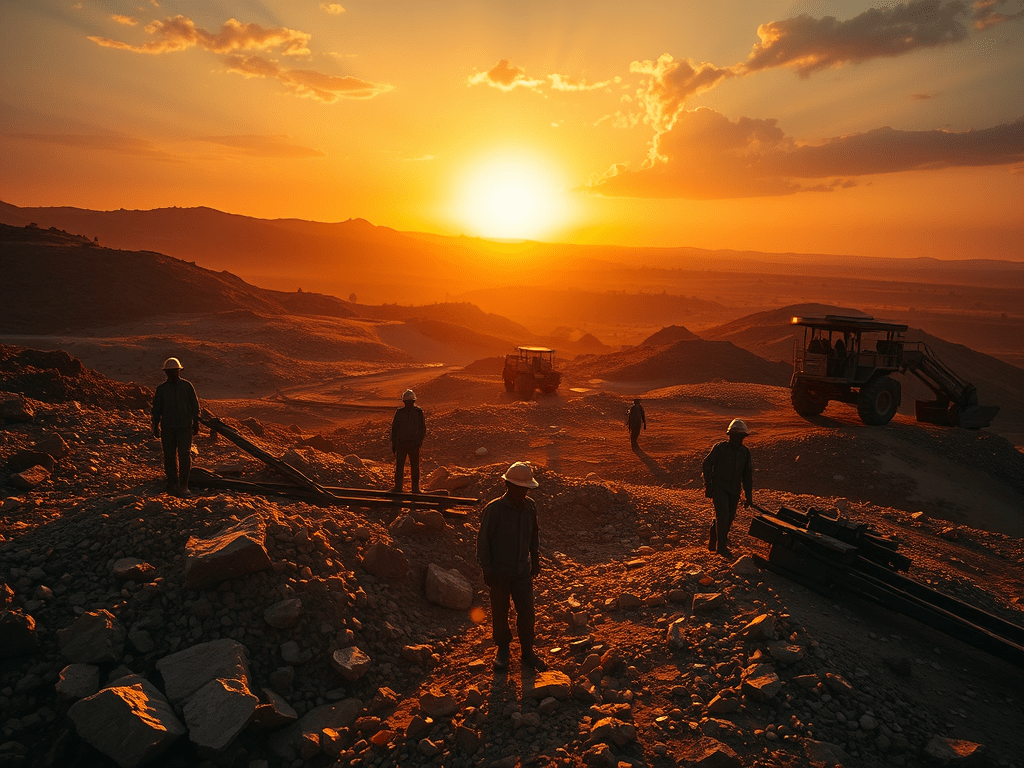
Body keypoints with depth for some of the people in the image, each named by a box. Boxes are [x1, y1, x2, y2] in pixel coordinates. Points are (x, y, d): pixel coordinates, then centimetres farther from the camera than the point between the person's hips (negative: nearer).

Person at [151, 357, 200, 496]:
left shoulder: (187, 386, 2)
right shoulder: (161, 389, 5)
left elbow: (194, 405, 6)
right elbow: (157, 408, 10)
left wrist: (196, 423, 3)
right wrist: (155, 427, 8)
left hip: (184, 427, -2)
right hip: (167, 428, 2)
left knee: (184, 455, -10)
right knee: (169, 456, 6)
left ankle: (183, 485, -3)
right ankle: (172, 483, 20)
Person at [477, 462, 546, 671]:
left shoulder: (530, 507, -3)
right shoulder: (494, 510, -17)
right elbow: (483, 541, -11)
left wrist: (535, 559, 12)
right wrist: (487, 569, -11)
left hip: (522, 571, 3)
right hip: (500, 573, -3)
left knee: (526, 612, 6)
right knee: (500, 612, 12)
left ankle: (528, 652, 24)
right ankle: (502, 650, 33)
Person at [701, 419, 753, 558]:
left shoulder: (745, 452, 7)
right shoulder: (720, 447, -6)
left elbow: (747, 475, 14)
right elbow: (707, 465, -2)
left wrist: (749, 496, 12)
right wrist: (708, 486, -6)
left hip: (734, 490, 5)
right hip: (719, 487, -5)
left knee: (729, 518, 7)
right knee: (722, 515, -17)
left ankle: (713, 542, 25)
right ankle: (722, 547, -7)